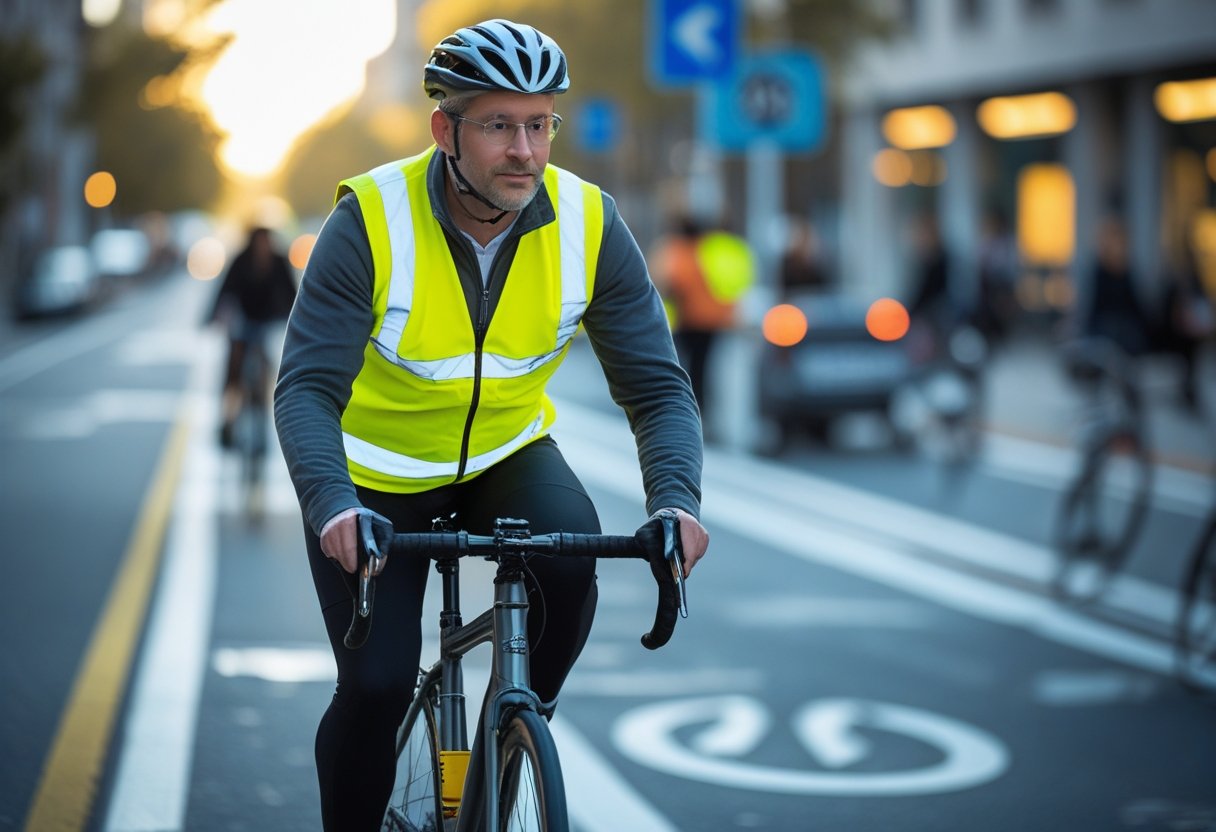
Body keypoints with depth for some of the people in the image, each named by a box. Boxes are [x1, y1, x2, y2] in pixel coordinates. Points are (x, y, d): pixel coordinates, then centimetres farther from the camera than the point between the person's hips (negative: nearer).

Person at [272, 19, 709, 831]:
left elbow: (658, 383, -17)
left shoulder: (587, 223, -18)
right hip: (376, 472, -2)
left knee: (570, 549, -28)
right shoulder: (372, 221, -25)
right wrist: (332, 504, -47)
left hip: (507, 452, 2)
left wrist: (676, 499, -35)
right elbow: (308, 388, -29)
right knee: (376, 685, -12)